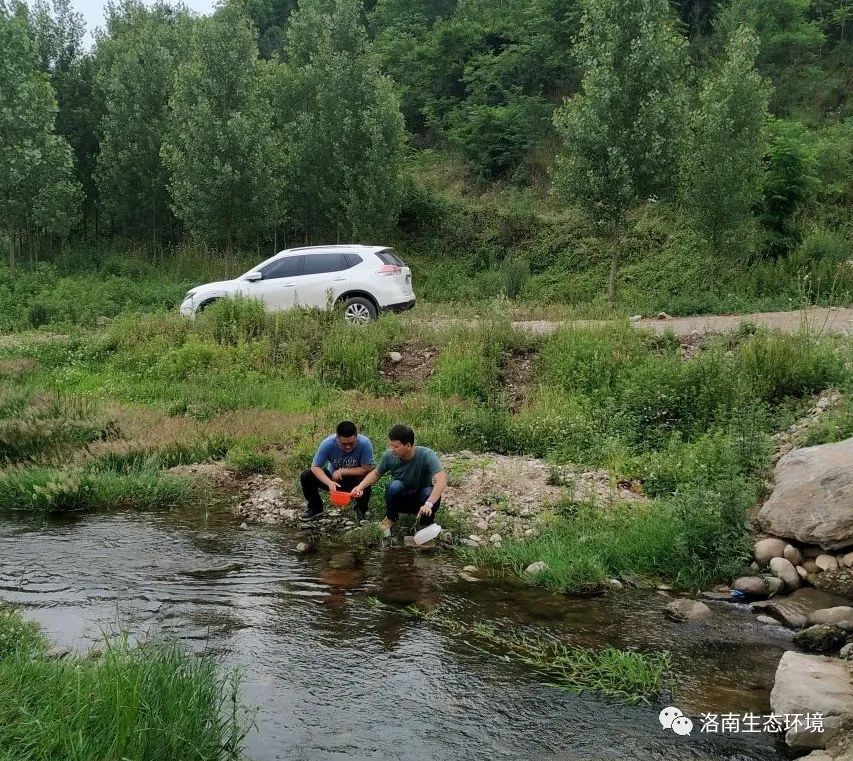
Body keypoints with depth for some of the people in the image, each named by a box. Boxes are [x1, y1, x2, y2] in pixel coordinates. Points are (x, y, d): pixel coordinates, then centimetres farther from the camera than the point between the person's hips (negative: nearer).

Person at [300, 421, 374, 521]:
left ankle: (361, 510, -1)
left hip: (354, 479, -2)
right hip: (333, 479, 2)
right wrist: (329, 482, -37)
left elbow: (367, 469, -24)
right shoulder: (327, 444, -24)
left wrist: (342, 471, -25)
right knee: (305, 476, -19)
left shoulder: (365, 443, -28)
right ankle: (315, 507, 8)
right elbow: (315, 467, -21)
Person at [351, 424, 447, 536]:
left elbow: (441, 479, -40)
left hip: (420, 500, -1)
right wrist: (361, 486, -14)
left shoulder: (426, 455, -28)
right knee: (394, 486, -32)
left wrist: (428, 504, -53)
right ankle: (390, 518, -2)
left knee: (429, 492, -35)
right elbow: (376, 473, 4)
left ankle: (426, 525, -4)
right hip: (401, 500, 2)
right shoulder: (389, 456, -17)